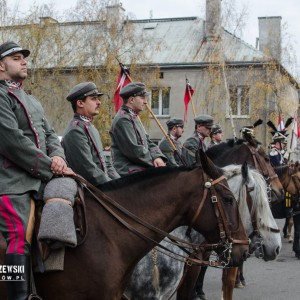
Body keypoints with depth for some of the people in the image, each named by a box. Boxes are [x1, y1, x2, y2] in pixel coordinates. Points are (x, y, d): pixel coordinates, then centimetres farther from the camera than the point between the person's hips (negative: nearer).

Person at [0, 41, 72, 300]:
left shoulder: (32, 101, 24)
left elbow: (50, 135, 20)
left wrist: (57, 156, -3)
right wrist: (50, 168, -12)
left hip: (39, 179, 9)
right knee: (22, 240, -16)